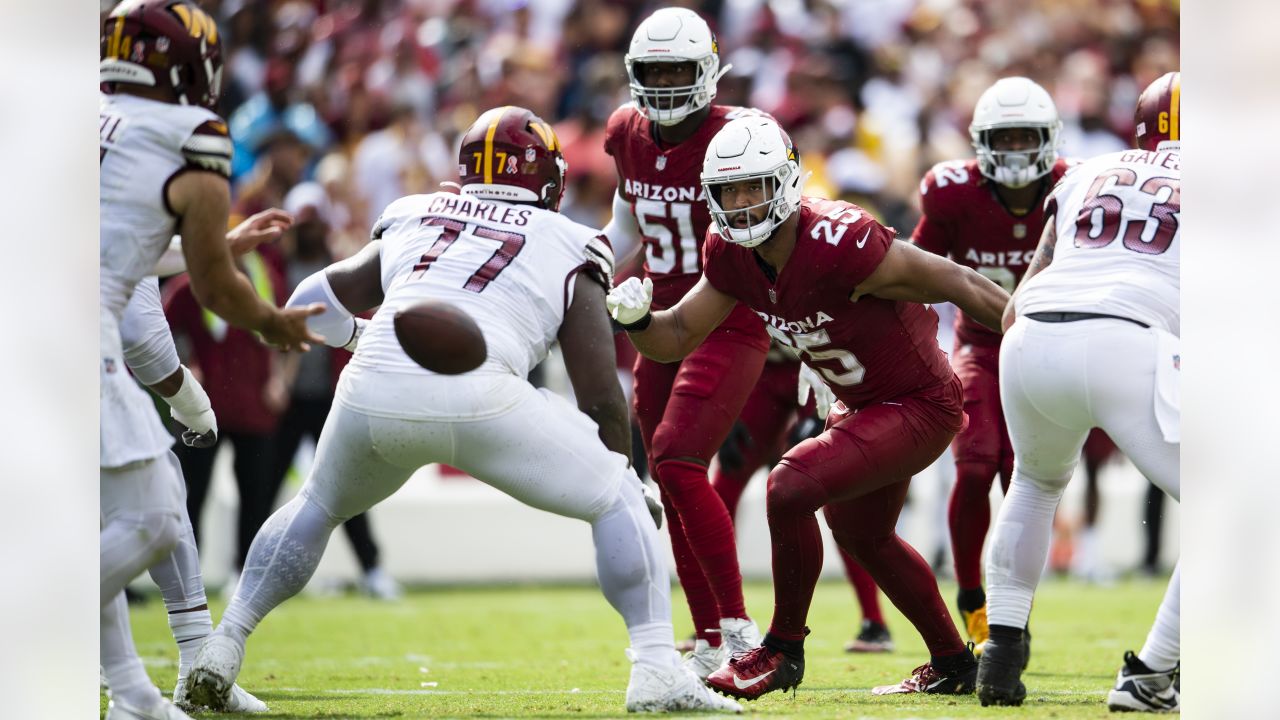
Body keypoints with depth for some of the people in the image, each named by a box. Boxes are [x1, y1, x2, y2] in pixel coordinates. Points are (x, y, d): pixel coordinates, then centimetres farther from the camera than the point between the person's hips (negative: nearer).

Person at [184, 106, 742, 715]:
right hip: (477, 394, -3)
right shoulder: (569, 251, 21)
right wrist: (627, 476, 32)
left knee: (320, 506, 33)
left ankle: (222, 647, 29)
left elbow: (310, 309, 33)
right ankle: (656, 670, 5)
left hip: (374, 391, 4)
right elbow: (600, 396, 17)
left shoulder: (414, 217, 28)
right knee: (618, 500, 15)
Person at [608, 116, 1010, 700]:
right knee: (862, 537, 27)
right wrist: (636, 318, -22)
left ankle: (783, 650, -3)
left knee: (791, 488, -23)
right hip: (861, 406, 10)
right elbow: (678, 338, 1)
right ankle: (953, 664, 46)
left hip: (921, 406, -10)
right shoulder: (731, 255, -9)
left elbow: (956, 284, -26)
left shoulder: (836, 242, -33)